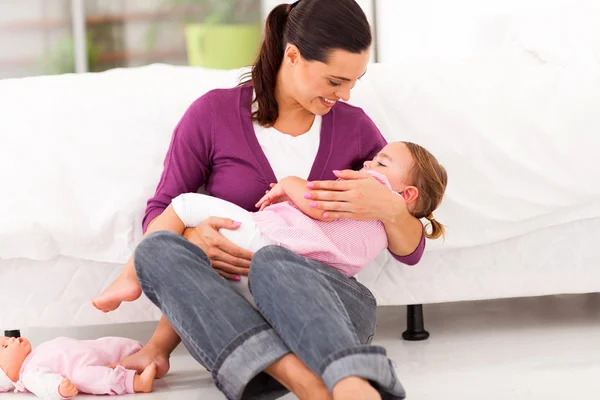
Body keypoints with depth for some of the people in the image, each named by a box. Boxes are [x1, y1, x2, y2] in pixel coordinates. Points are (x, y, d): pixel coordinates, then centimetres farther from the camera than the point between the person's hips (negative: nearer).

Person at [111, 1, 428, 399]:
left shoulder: (354, 127, 7)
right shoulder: (213, 114, 2)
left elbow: (411, 251, 10)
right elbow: (158, 214, 6)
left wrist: (390, 208, -15)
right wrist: (192, 238, -19)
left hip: (327, 306, -1)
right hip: (231, 310, 1)